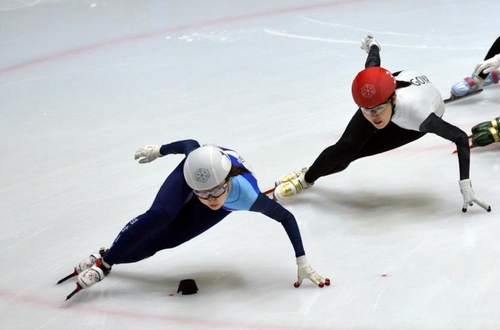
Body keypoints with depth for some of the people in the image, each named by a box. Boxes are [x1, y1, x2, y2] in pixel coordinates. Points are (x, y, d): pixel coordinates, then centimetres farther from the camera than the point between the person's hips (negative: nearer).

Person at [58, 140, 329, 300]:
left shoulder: (247, 196, -47)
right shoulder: (197, 160, -42)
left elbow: (286, 218, -34)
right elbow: (190, 144, -18)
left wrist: (302, 263, -34)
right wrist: (158, 150, 0)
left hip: (226, 206, 0)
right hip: (196, 171, 0)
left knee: (163, 239, -7)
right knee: (159, 216, -24)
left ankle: (107, 259, 12)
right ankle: (103, 261, -8)